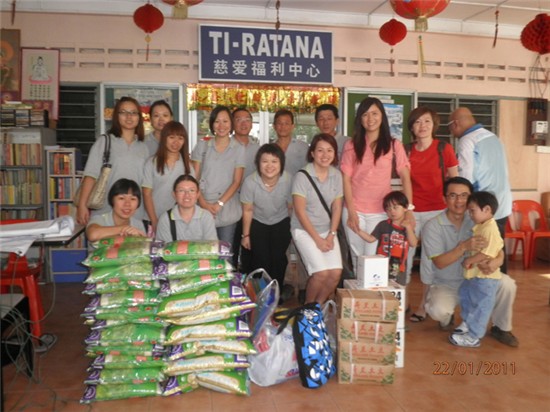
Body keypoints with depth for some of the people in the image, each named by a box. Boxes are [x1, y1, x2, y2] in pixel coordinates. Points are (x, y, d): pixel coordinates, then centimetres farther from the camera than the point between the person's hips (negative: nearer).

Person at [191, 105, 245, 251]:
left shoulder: (238, 149, 5)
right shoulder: (202, 146, 8)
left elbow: (237, 181, 1)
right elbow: (194, 177, 4)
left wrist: (219, 204, -10)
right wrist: (203, 203, -9)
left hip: (227, 210, 0)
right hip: (202, 209, 1)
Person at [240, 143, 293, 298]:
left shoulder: (288, 180, -27)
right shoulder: (250, 182, -28)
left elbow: (291, 207, -9)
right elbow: (247, 211, -12)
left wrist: (293, 231, 2)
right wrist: (246, 235, -2)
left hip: (281, 223, 1)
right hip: (258, 223, 0)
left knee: (278, 259, -6)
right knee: (260, 260, -8)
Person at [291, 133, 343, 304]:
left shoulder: (336, 175, 1)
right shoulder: (302, 176, -13)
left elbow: (337, 208, 5)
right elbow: (300, 211, -14)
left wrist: (331, 235, -5)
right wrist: (317, 239, -13)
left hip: (327, 229, 5)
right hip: (304, 230, -4)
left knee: (336, 273, -12)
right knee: (321, 273, -19)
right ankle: (307, 306, 9)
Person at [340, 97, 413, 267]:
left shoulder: (394, 145, 1)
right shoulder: (351, 145, 2)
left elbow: (405, 177, -2)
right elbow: (346, 179, -1)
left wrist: (409, 210, -11)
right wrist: (351, 212, -8)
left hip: (381, 211, -1)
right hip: (355, 210, 1)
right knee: (358, 257, 9)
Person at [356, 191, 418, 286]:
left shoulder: (408, 226, 5)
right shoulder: (383, 225, -1)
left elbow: (413, 244, -5)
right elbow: (371, 238, -1)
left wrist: (409, 228, -14)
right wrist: (358, 231, -14)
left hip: (399, 267, 2)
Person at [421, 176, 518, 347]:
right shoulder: (432, 227, -16)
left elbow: (499, 251, -9)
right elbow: (440, 263, -23)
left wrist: (496, 261, -35)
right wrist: (464, 247, -39)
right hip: (444, 285, -3)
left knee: (507, 284, -22)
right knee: (438, 310, -32)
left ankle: (501, 328, 6)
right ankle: (447, 318, 10)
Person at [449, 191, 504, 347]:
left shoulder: (490, 229, -22)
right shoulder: (480, 226, 9)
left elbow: (487, 252, -28)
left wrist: (469, 260, -20)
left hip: (485, 276, -11)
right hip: (474, 274, 11)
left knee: (481, 306, 0)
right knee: (465, 294, 26)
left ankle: (473, 337, 9)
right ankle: (468, 323, 43)